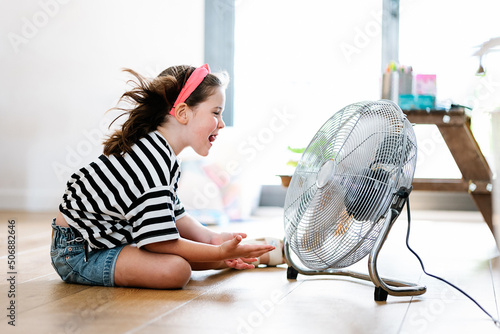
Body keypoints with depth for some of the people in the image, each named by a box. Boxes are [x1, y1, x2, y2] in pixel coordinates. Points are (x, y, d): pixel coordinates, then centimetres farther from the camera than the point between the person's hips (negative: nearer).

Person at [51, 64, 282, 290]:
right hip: (76, 252, -11)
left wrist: (212, 238, 0)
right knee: (176, 269, -27)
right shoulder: (152, 160, -28)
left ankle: (276, 253, 25)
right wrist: (219, 252, -22)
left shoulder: (158, 151, 6)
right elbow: (158, 242, -27)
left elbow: (174, 215, 14)